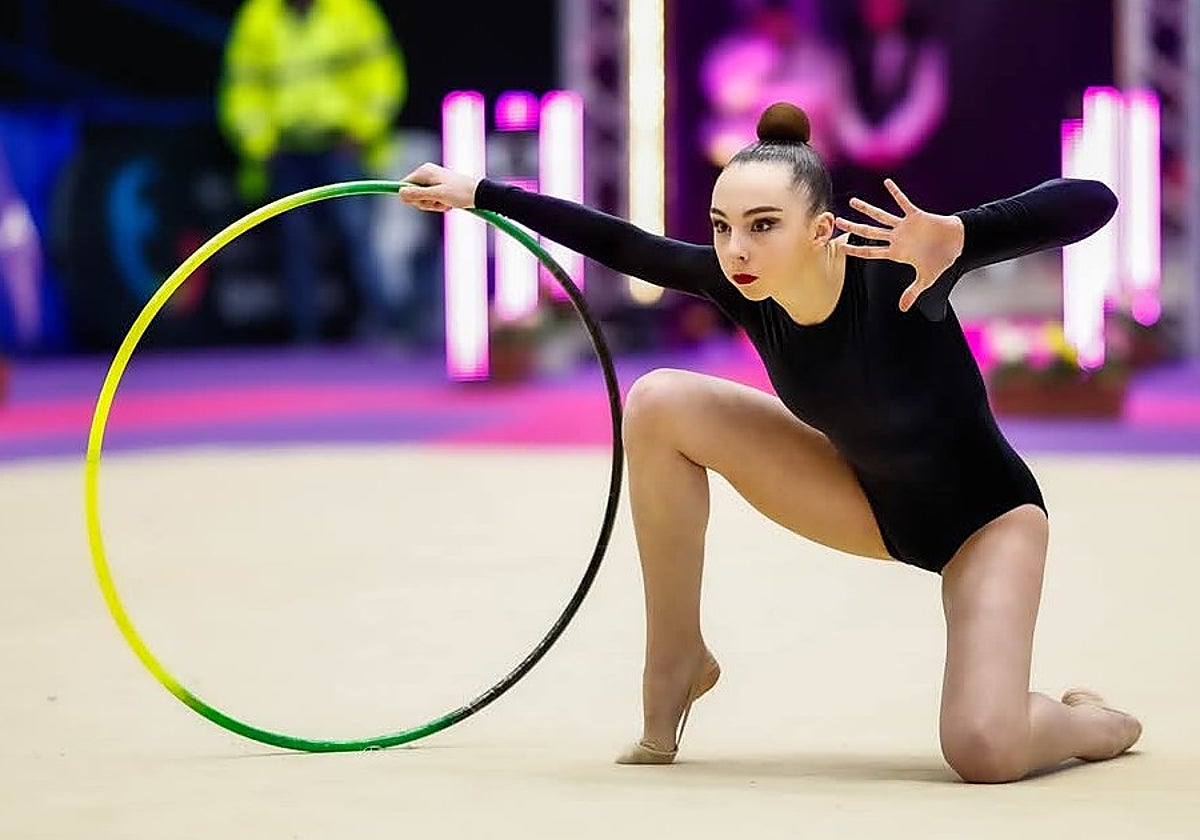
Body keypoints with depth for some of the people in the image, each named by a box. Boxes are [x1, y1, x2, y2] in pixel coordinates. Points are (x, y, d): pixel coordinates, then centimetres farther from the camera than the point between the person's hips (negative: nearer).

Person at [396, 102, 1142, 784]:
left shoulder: (893, 263, -35)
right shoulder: (743, 282, -20)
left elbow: (1094, 202, -43)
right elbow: (620, 245, -7)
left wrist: (955, 235, -59)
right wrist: (478, 192, -6)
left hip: (986, 516, -5)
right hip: (866, 499, 5)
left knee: (984, 752, -28)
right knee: (660, 404, -14)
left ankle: (1096, 723, 12)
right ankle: (678, 664, 1)